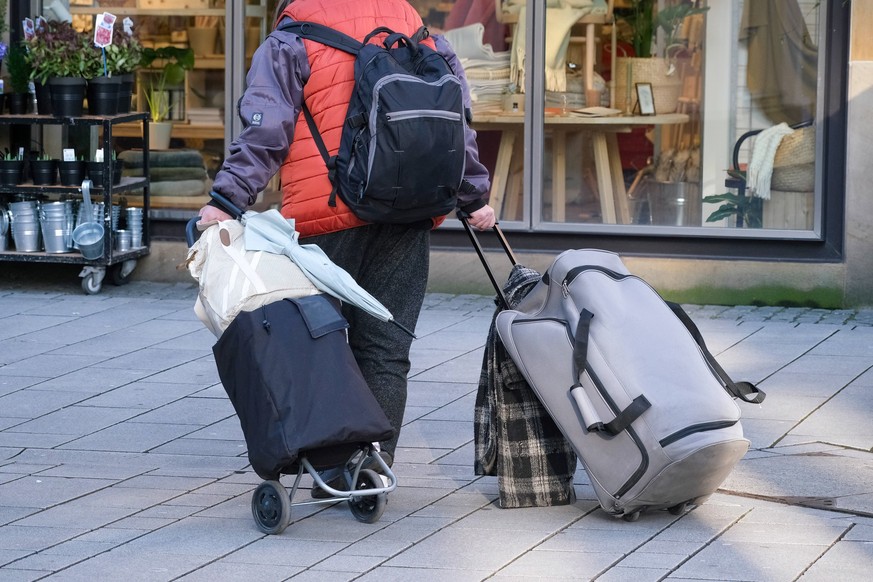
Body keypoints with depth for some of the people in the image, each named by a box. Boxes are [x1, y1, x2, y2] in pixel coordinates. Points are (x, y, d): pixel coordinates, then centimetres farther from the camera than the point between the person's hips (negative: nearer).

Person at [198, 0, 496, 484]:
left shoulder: (289, 44, 4)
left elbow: (264, 133, -8)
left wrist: (228, 198, -10)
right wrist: (475, 197, 25)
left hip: (328, 213, -4)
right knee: (386, 347, 7)